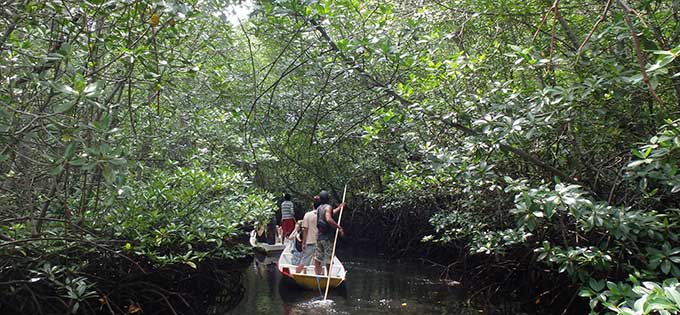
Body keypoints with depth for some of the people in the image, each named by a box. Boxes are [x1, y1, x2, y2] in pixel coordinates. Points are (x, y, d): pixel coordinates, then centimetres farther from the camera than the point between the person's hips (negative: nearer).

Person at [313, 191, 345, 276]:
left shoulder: (319, 208, 13)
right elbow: (329, 219, -30)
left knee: (317, 258, 10)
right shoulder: (328, 207, -12)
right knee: (328, 259, 2)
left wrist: (339, 208, 40)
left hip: (319, 236, 7)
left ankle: (318, 274, 13)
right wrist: (339, 227, -26)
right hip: (328, 237, -7)